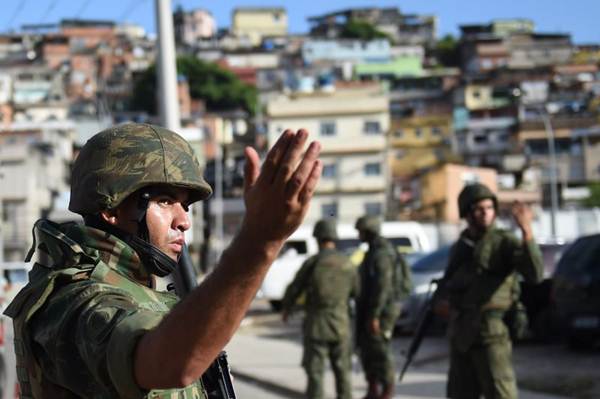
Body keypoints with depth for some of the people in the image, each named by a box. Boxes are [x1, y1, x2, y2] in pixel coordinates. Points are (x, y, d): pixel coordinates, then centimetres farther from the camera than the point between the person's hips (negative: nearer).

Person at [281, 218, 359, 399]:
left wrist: (286, 308, 19)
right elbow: (356, 292, 12)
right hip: (341, 325, 3)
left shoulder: (312, 263, -10)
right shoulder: (348, 264, 0)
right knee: (342, 370, 13)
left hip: (316, 324, -3)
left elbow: (294, 289, -1)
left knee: (315, 371, 1)